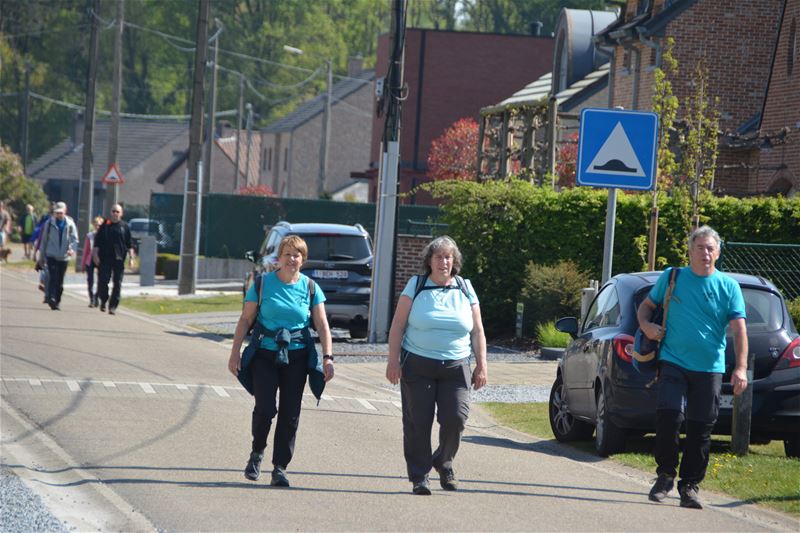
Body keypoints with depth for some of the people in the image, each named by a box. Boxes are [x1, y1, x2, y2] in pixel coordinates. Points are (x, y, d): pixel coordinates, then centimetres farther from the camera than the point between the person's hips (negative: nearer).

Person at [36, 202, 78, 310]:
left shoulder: (70, 224, 2)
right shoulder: (49, 223, 1)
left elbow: (75, 239, -1)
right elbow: (44, 240, 7)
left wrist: (72, 249, -23)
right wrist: (41, 256, 8)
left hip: (63, 257, 2)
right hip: (51, 255, -2)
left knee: (60, 281, 8)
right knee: (53, 277, -18)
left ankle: (57, 301, 19)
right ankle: (51, 298, -26)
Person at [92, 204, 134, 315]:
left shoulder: (125, 226, 6)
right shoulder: (105, 225, 5)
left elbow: (130, 244, 8)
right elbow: (97, 242, 5)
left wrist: (131, 257, 1)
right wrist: (95, 255, -3)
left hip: (119, 260, 0)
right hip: (105, 259, 0)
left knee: (117, 284, -2)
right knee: (103, 281, -3)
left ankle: (113, 306, 3)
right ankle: (103, 301, 18)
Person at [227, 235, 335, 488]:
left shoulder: (310, 287, 4)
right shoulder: (263, 283, 1)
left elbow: (322, 325, 3)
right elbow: (245, 319, 3)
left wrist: (328, 357, -7)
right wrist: (235, 353, -2)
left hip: (297, 357, 2)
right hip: (265, 355, -2)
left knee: (290, 414, 0)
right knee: (265, 408, -12)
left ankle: (280, 467, 8)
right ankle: (257, 453, 14)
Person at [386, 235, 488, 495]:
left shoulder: (465, 289, 10)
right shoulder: (416, 286, 4)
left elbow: (477, 331, 13)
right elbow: (397, 326, 2)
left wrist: (481, 366, 6)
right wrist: (393, 360, -6)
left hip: (456, 367, 1)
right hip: (417, 364, -1)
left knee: (456, 418, -10)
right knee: (418, 422, -3)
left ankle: (443, 462, 17)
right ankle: (419, 476, 6)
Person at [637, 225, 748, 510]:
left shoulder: (728, 287, 4)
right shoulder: (671, 278, 8)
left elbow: (739, 329, -3)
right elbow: (646, 305, 21)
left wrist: (741, 368, -14)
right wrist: (645, 325, -3)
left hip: (709, 369, 0)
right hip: (673, 361, 0)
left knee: (701, 430, 1)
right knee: (668, 415, -16)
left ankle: (690, 486, 12)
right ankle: (666, 475, 2)